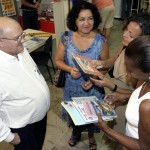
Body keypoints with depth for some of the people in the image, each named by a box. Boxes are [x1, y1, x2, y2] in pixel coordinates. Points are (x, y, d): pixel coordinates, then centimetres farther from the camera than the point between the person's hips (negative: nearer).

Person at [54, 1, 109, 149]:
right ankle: (76, 132, 59)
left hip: (93, 87, -1)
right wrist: (69, 69, -24)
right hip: (72, 86, 2)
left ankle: (91, 135, 55)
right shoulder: (66, 38, -13)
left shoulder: (100, 41, -17)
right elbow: (58, 60, -4)